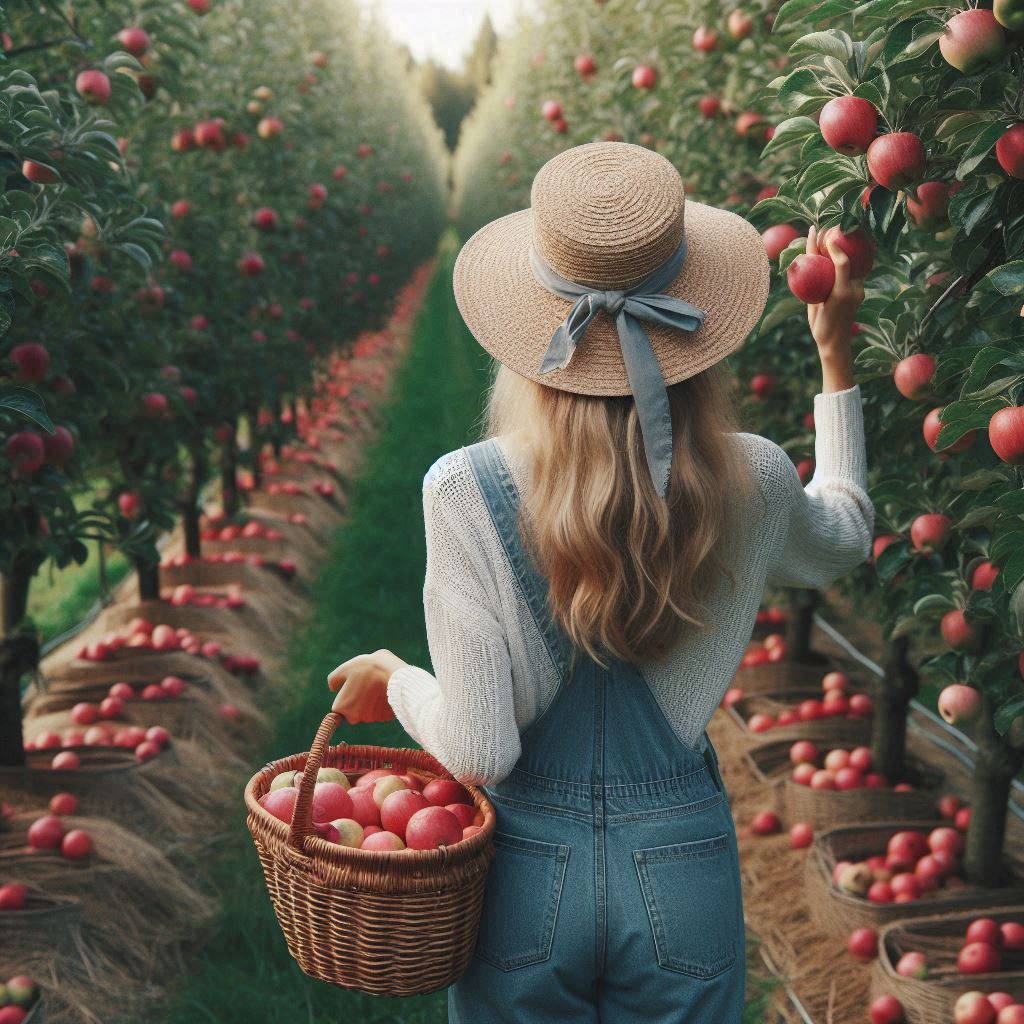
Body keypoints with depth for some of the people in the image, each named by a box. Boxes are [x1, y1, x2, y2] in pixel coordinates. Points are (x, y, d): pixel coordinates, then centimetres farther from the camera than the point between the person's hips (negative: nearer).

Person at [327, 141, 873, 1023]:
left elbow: (478, 753, -18)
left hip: (527, 875, -1)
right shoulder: (751, 483, -10)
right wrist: (837, 358, 22)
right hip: (683, 875, 2)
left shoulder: (466, 490, -18)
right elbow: (845, 536, 16)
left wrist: (394, 680, 2)